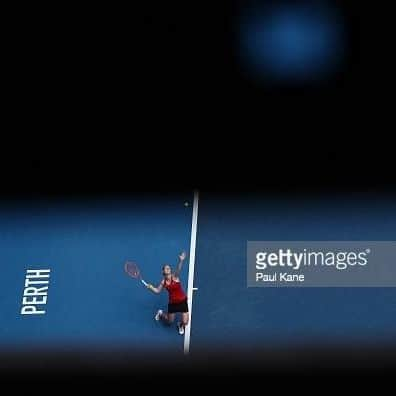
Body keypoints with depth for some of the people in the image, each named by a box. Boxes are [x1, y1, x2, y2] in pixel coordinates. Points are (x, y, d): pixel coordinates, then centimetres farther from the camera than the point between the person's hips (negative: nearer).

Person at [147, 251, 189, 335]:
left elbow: (178, 269, -36)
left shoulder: (175, 276, -14)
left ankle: (180, 325, 28)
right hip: (172, 303, 3)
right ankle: (161, 313, 50)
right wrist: (151, 287, -11)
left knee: (185, 322, -9)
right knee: (169, 322, 19)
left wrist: (181, 261, -56)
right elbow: (157, 291, 9)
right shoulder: (163, 282, -4)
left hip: (182, 301, -3)